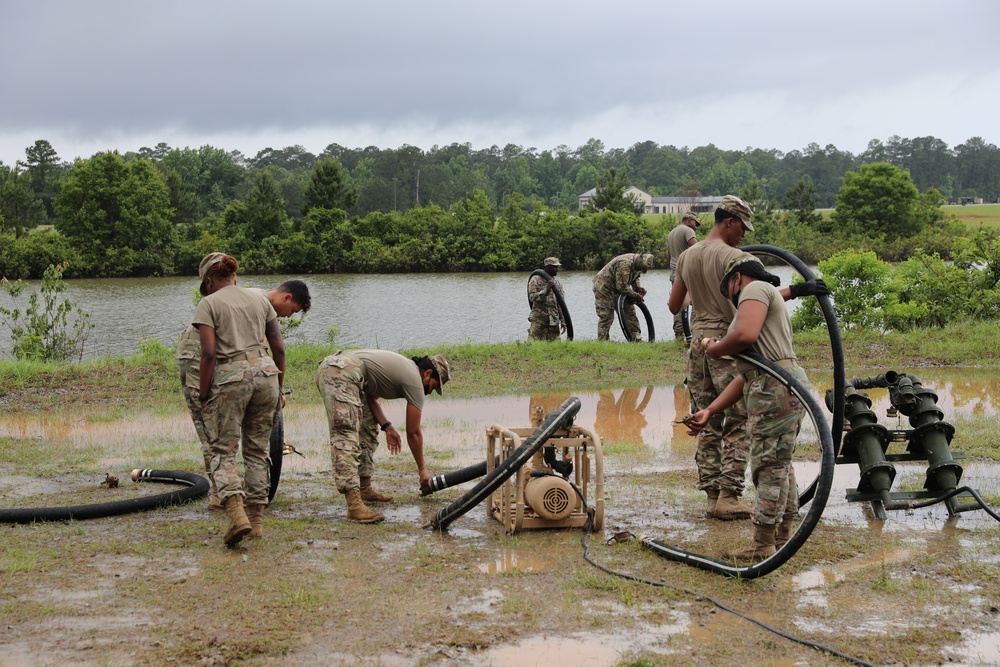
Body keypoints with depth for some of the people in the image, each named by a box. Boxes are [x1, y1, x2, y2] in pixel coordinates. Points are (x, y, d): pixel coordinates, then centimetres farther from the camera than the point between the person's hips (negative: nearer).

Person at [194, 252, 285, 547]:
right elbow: (279, 348, 12)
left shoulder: (208, 304, 0)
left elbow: (209, 354, -9)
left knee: (223, 451, 3)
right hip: (265, 371, 5)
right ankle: (256, 521, 15)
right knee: (257, 450, 13)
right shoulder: (259, 298, 14)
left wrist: (204, 395, -1)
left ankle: (237, 515, -16)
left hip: (229, 378, -4)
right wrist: (278, 386, 22)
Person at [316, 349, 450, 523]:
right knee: (346, 436, -18)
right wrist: (422, 469, 19)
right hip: (342, 373, -10)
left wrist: (387, 426, 19)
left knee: (368, 427, 19)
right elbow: (413, 433, 8)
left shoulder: (405, 367, 27)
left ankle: (364, 489, 22)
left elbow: (369, 395, 26)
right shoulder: (415, 381, 2)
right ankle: (355, 505, -26)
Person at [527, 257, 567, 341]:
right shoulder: (536, 280, 0)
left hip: (554, 321, 5)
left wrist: (563, 321, 8)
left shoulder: (557, 284, 14)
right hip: (538, 321, -5)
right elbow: (532, 297, -11)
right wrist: (546, 291, -22)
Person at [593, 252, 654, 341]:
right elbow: (622, 286, -32)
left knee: (630, 313, 6)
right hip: (604, 288, -9)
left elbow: (635, 278, 16)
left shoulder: (637, 263, -4)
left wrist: (638, 289, -4)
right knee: (606, 317, -10)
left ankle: (637, 339, 10)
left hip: (616, 289, 9)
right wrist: (636, 295, -21)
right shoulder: (624, 264, -33)